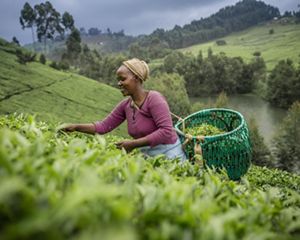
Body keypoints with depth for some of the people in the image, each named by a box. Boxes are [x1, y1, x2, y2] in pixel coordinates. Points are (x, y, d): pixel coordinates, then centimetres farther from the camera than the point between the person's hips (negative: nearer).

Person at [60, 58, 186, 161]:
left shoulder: (154, 98, -19)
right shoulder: (126, 105, 0)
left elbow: (166, 131, -26)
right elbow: (104, 126, 5)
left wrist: (133, 144, -26)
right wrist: (76, 127, -6)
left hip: (168, 155, -6)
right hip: (147, 156, 6)